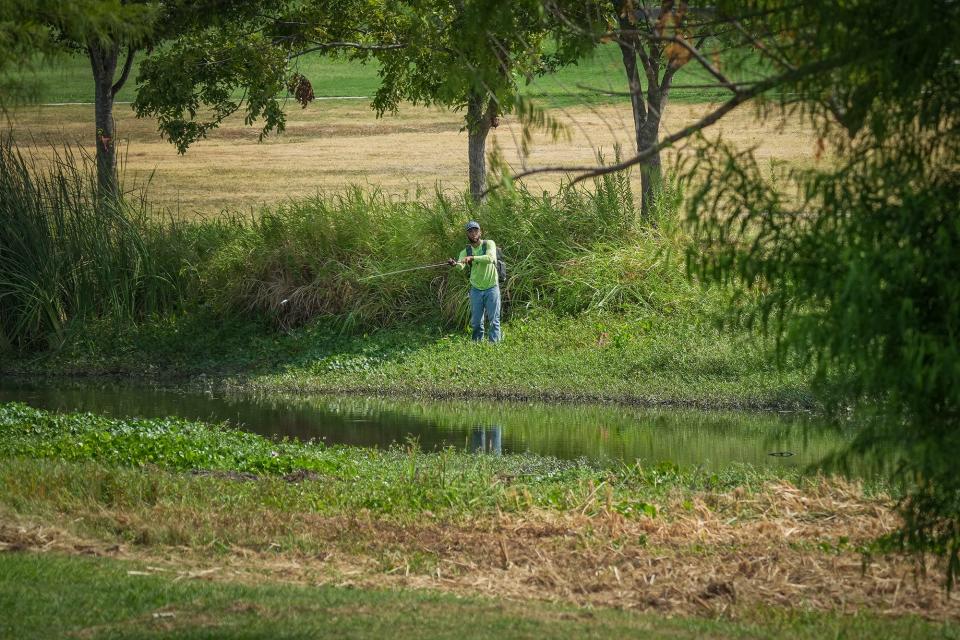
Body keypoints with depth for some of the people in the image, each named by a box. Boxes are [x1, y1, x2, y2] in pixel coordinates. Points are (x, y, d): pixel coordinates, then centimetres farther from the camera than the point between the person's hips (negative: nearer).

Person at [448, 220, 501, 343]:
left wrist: (472, 258, -37)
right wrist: (454, 264, -39)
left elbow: (490, 258, -26)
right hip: (476, 290, 3)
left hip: (491, 288, -3)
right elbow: (461, 266, -15)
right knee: (476, 321, 8)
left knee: (494, 320, -1)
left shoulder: (489, 244, -5)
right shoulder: (466, 251, 3)